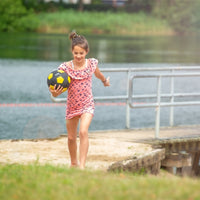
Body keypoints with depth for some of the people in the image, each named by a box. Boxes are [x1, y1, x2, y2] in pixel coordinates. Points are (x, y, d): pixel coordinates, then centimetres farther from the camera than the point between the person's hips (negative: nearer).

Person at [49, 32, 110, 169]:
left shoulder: (91, 64, -6)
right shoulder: (66, 67, -11)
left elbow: (98, 74, 19)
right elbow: (59, 89, -10)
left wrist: (105, 81, 40)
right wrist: (54, 92, -34)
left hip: (87, 105, -1)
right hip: (72, 105, 2)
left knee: (83, 131, -24)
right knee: (71, 137, 14)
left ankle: (82, 165, -26)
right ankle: (74, 163, 38)